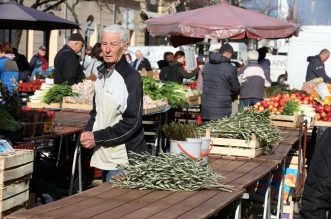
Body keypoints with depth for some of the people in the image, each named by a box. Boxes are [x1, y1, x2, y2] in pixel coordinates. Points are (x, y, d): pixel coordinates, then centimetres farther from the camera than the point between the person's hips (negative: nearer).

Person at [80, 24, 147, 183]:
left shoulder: (131, 78, -14)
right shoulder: (102, 74, 12)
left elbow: (132, 123, -18)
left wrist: (97, 137, -16)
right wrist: (88, 132, 2)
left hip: (123, 159, -8)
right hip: (104, 156, 8)